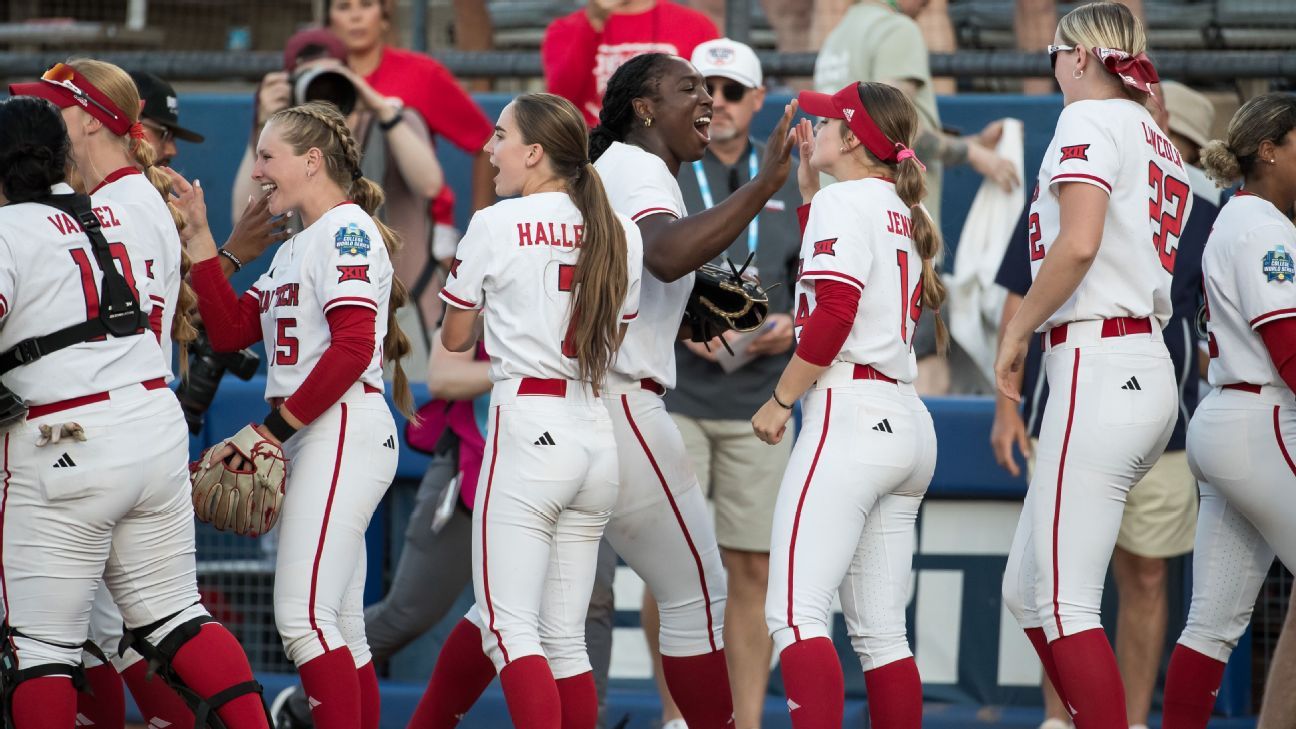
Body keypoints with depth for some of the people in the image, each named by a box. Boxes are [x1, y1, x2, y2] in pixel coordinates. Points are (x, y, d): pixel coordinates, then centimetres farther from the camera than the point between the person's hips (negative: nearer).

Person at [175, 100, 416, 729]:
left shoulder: (347, 229, -7)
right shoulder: (293, 250, 22)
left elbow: (352, 348, -17)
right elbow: (231, 330, 16)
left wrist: (274, 428, -15)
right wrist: (199, 235, 13)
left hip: (343, 432, -10)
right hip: (311, 442, 10)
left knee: (303, 617, -18)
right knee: (339, 630, 7)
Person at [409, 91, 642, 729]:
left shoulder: (497, 226, -5)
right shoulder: (620, 234, 8)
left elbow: (455, 338, 6)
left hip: (525, 431, -6)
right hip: (595, 436, 6)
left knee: (510, 628, -6)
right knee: (563, 636, 10)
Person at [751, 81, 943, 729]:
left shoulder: (845, 200, -6)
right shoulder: (902, 212, 19)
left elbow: (832, 316, -16)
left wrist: (780, 401, -8)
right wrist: (807, 188, 28)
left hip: (850, 415, -9)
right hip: (908, 425, 9)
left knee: (794, 612, -16)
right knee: (880, 630, 9)